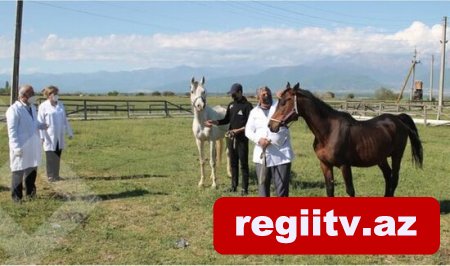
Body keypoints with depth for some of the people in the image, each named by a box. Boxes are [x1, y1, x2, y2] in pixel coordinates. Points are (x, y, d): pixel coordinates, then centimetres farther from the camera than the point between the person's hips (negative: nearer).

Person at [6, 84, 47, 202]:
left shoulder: (32, 107, 11)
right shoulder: (14, 110, -14)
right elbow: (12, 130, -15)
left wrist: (42, 126, 2)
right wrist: (16, 147, -20)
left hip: (33, 146, 7)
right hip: (21, 147, -7)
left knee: (32, 169, 16)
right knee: (19, 171, 3)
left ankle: (30, 192, 30)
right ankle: (16, 196, 14)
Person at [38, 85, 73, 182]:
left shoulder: (60, 105, 9)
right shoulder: (43, 106, -7)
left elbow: (65, 119, 15)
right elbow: (40, 122, -8)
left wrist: (69, 132, 17)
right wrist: (41, 136, -14)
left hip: (59, 136, 5)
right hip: (49, 136, -5)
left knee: (58, 156, 9)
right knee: (51, 156, -1)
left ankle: (56, 175, 18)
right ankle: (51, 176, 7)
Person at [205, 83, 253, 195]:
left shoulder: (247, 105, -10)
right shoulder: (231, 105, 9)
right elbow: (226, 120, 15)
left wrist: (239, 130, -23)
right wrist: (214, 122, 2)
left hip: (242, 139, -6)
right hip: (231, 138, 6)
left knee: (243, 164, 0)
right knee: (233, 163, 14)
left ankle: (245, 188, 7)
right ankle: (234, 185, 24)